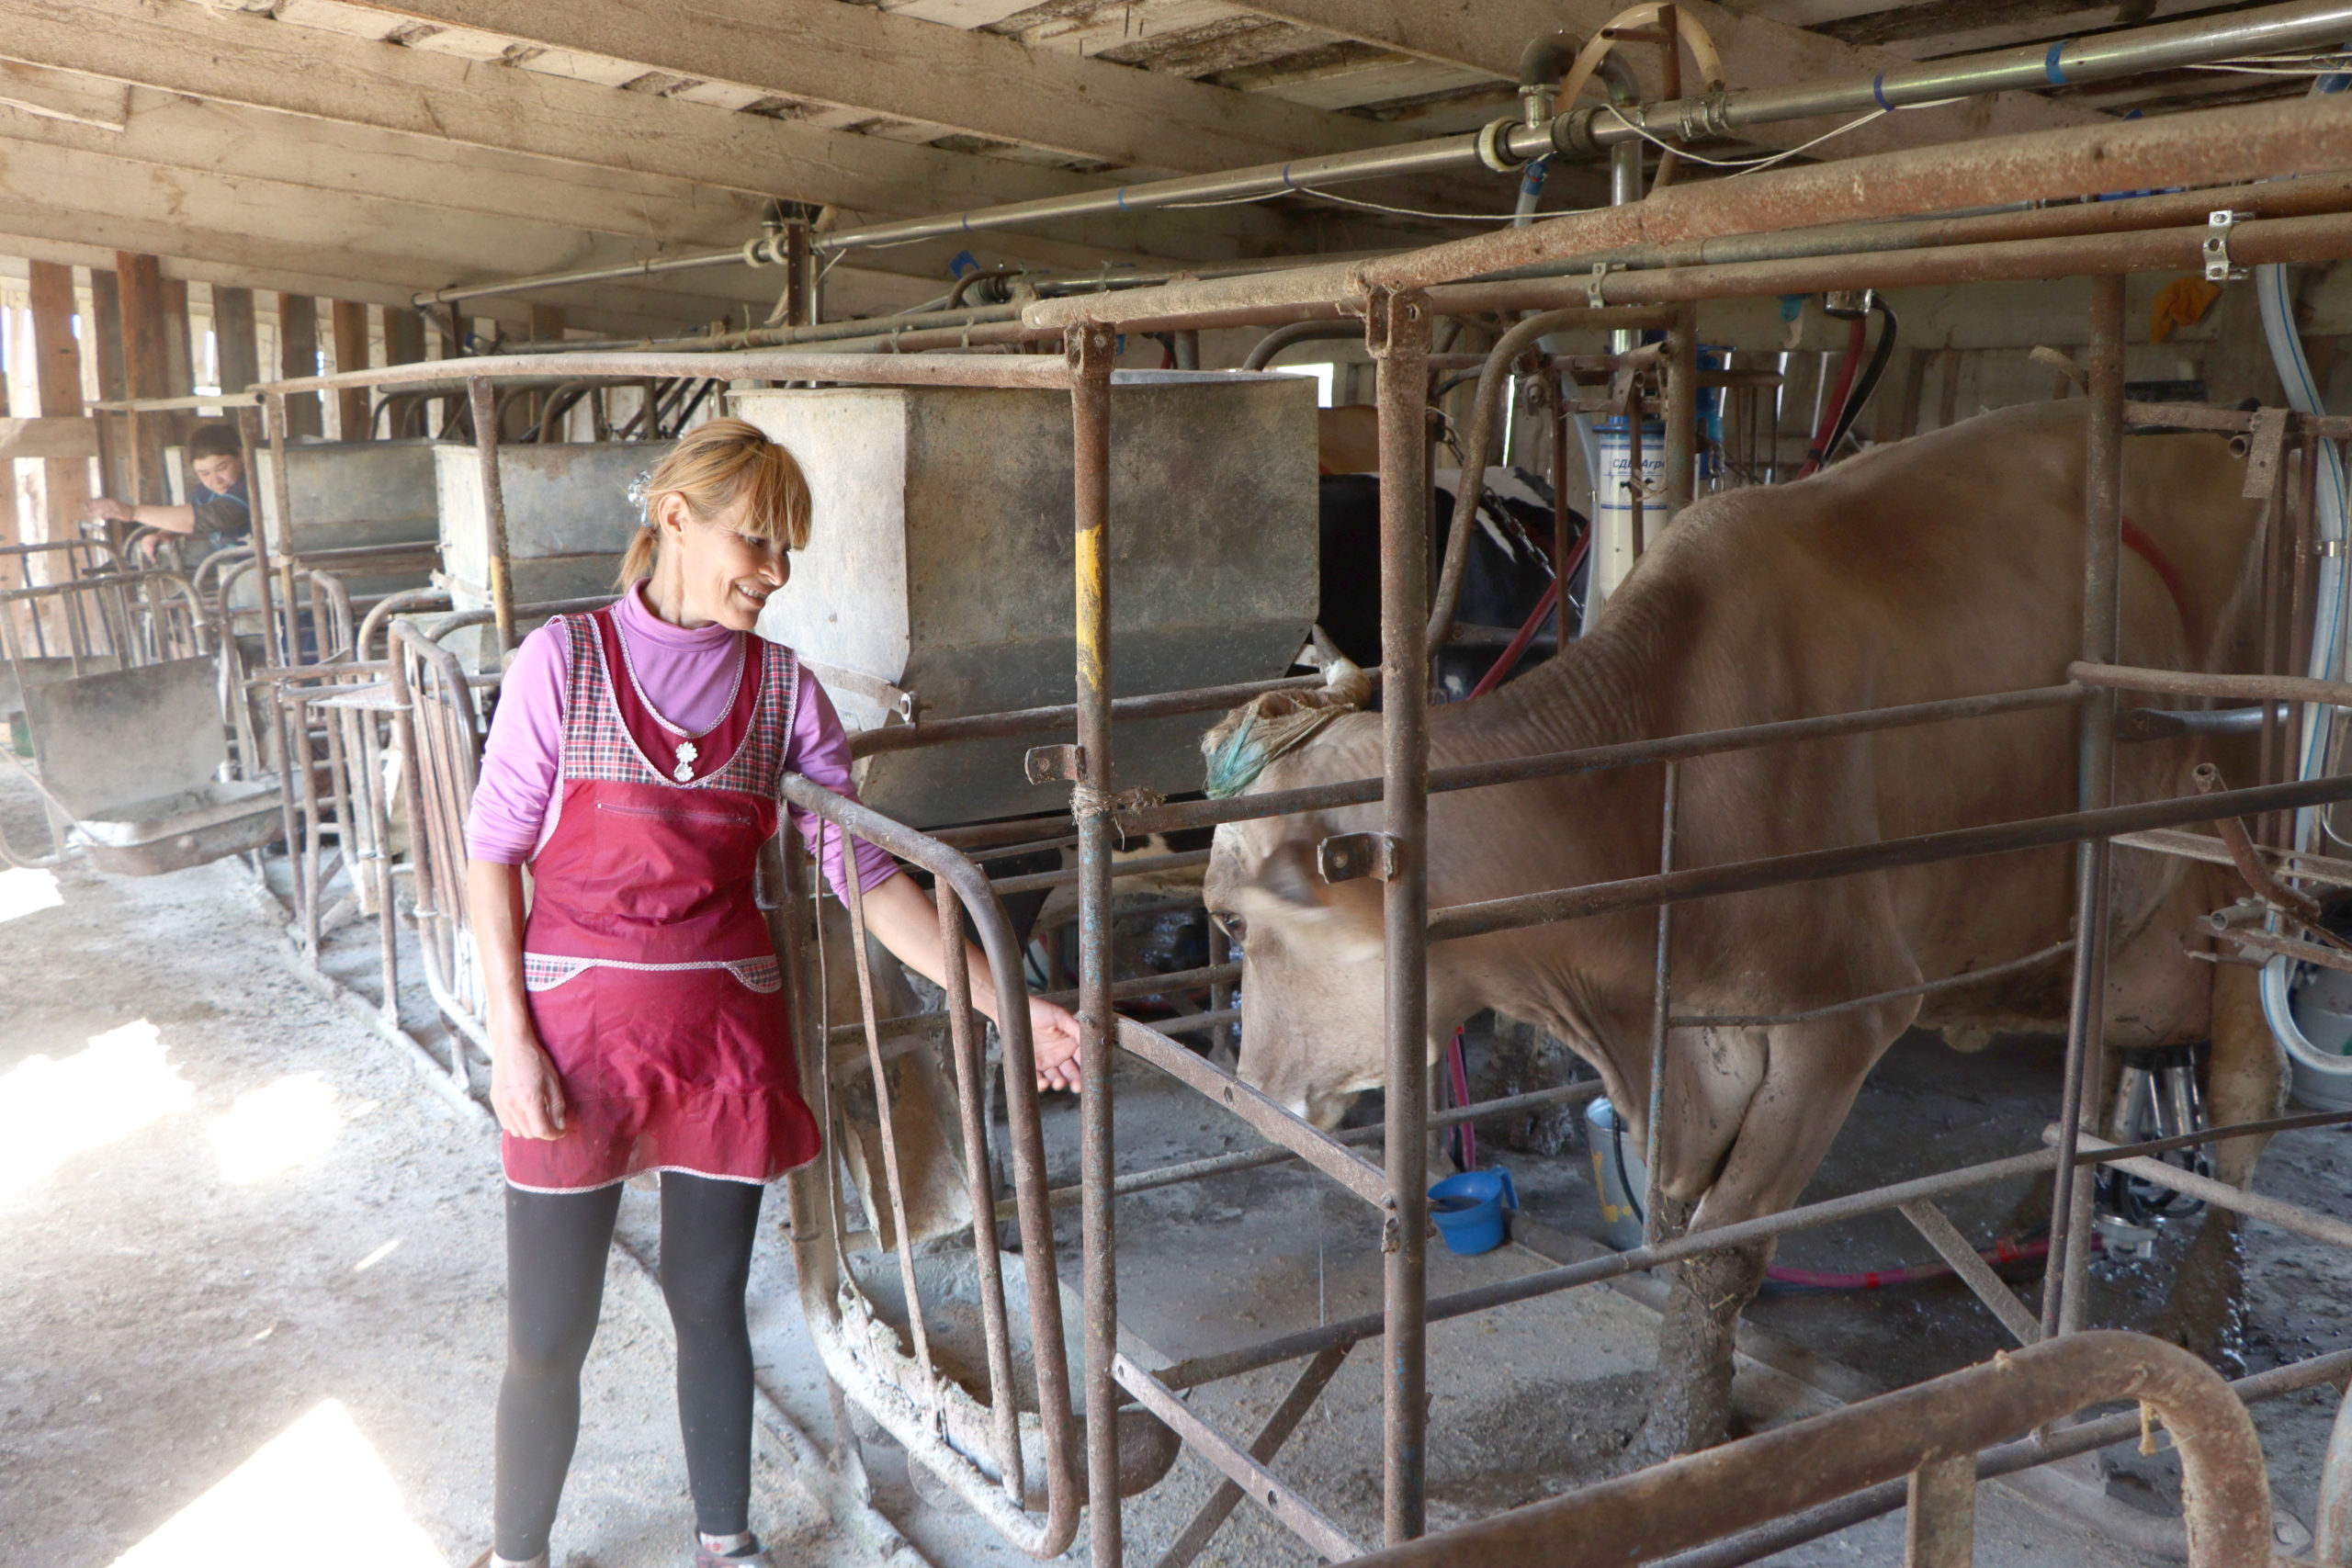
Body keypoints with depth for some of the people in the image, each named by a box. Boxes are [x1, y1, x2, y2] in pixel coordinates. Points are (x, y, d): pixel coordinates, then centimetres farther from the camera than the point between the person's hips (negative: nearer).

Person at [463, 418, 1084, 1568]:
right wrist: (510, 1038, -10)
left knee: (709, 1304, 16)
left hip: (726, 1029, 2)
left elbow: (864, 873, -2)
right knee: (547, 1336, 6)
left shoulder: (783, 688, 1)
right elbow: (493, 851, -3)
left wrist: (1002, 1001, -10)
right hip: (576, 1021, -2)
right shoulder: (565, 658, -6)